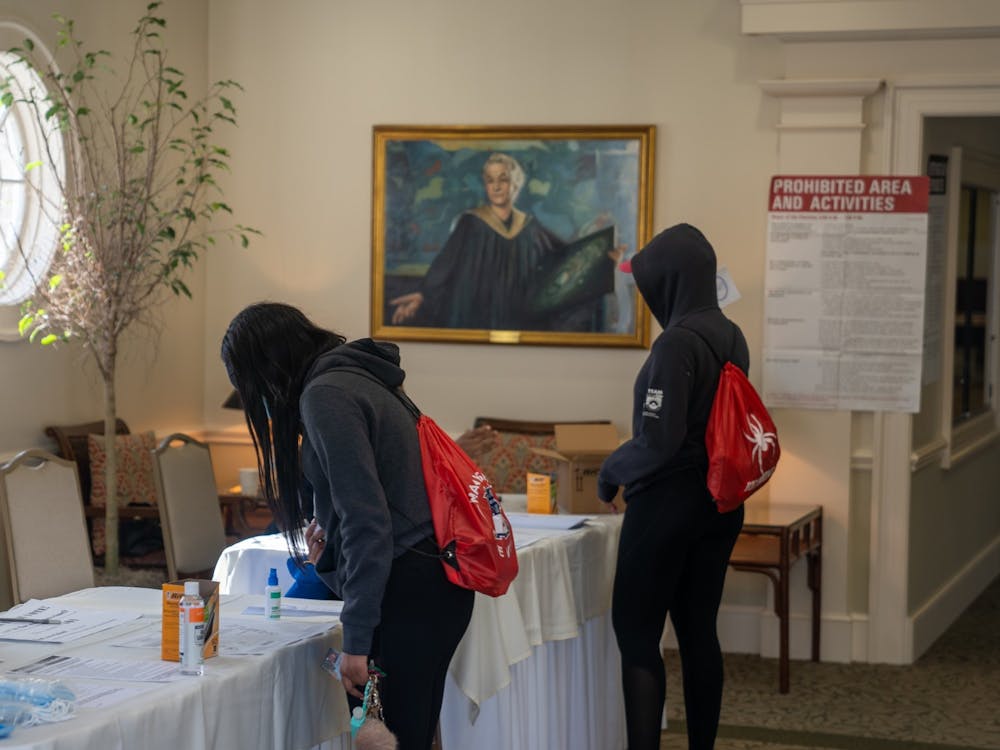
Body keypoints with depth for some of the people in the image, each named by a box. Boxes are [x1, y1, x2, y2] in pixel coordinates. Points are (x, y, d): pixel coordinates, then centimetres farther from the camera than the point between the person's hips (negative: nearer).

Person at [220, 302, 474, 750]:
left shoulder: (325, 396, -13)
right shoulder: (352, 378, 15)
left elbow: (368, 522, -19)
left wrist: (356, 639, -18)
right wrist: (330, 532, 42)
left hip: (409, 597, -10)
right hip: (429, 586, 10)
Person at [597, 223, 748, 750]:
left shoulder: (678, 342, -19)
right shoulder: (731, 337, 7)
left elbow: (659, 440, -22)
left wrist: (610, 470, -7)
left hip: (667, 504, -8)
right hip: (719, 502, 8)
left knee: (635, 633, -2)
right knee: (698, 630, 12)